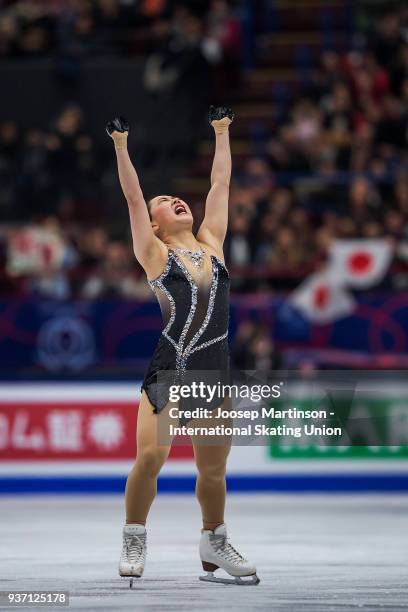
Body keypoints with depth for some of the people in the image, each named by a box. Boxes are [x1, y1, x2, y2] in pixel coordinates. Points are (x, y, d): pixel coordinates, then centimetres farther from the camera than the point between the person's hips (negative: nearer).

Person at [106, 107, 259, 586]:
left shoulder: (210, 243, 14)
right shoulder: (154, 254, 4)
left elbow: (220, 185, 20)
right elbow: (133, 197, 0)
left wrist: (222, 134, 24)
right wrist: (121, 144, -2)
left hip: (214, 374, 4)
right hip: (168, 372, -4)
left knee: (213, 470, 10)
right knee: (150, 455, -18)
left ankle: (214, 544, 30)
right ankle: (134, 540, 1)